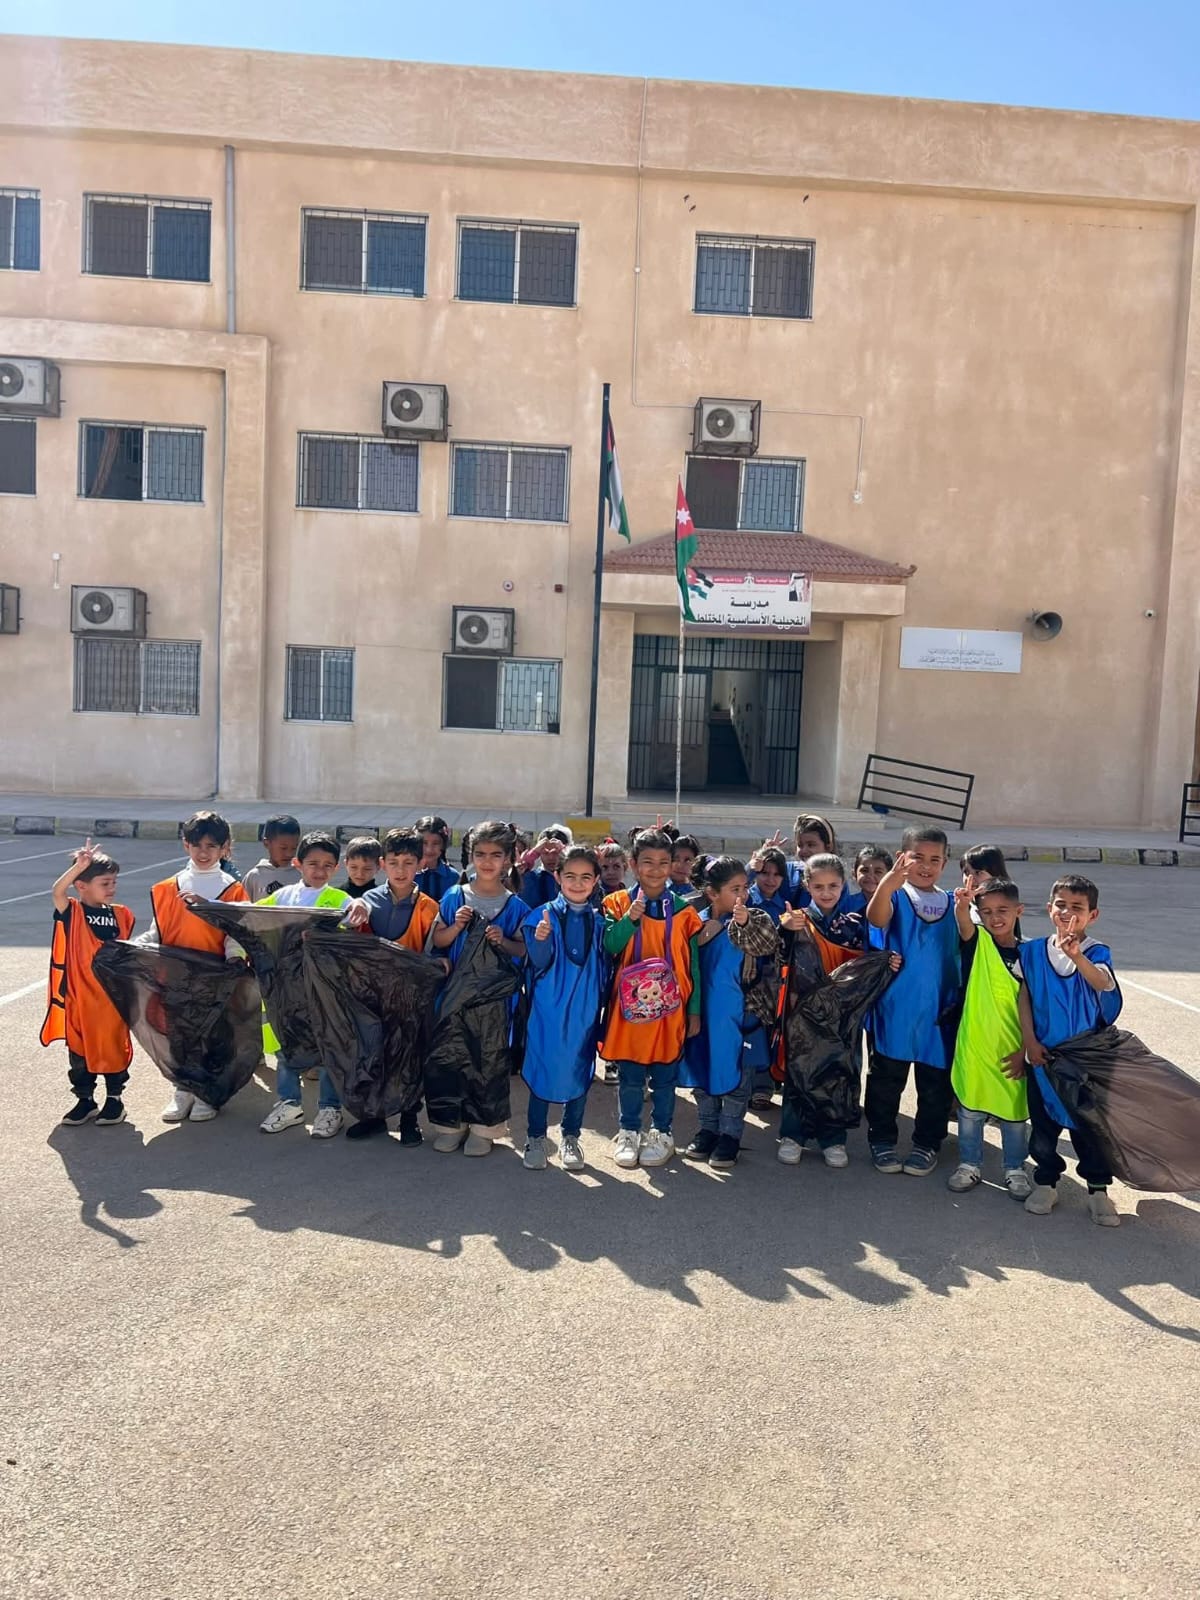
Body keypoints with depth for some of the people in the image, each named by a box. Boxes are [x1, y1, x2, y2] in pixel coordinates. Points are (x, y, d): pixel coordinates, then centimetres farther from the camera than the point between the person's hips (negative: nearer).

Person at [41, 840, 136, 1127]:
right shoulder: (73, 912, -6)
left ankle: (114, 1099, 21)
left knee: (114, 1047, 8)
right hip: (80, 998, -1)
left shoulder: (121, 914, 3)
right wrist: (79, 866, -38)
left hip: (113, 998, 2)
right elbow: (57, 892, -27)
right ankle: (85, 1100, 24)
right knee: (79, 1050, 10)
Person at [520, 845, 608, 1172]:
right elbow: (538, 962, -11)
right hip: (548, 1007, -2)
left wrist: (602, 1001, 8)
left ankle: (570, 1137, 25)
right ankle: (535, 1137, 19)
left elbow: (604, 966, 10)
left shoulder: (599, 921, 4)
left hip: (585, 1010, 3)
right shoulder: (543, 916, -4)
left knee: (580, 1071, 10)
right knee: (541, 1069, 4)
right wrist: (540, 940, -30)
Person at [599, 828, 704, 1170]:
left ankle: (662, 1133, 27)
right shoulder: (619, 903, 0)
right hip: (629, 1005, 0)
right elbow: (607, 947, -10)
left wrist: (694, 1011, 3)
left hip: (669, 1007, 0)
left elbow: (693, 964, 4)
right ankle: (629, 1132, 26)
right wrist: (630, 918, -23)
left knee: (665, 1076, 10)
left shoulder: (683, 911, 1)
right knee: (629, 1075, 9)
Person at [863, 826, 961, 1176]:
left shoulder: (952, 904, 7)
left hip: (940, 1012, 3)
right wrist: (889, 881, -48)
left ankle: (927, 1144, 28)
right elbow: (876, 918, -28)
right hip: (895, 1009, -3)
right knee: (885, 1080, 8)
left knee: (936, 1082, 12)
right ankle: (882, 1140, 24)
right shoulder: (895, 896, -5)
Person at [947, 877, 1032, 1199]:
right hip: (975, 1043, 0)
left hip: (1013, 1049, 1)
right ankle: (970, 1164, 28)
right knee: (970, 1108, 11)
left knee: (1015, 1112, 12)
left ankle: (1015, 1169, 31)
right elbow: (963, 920, -28)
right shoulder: (978, 942, -4)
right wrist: (962, 903, -51)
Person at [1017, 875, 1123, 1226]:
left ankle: (1098, 1190, 20)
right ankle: (1046, 1183, 25)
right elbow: (1023, 997, 0)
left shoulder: (1096, 952, -9)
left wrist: (1076, 956, -49)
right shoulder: (1032, 951, -3)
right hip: (1043, 1054, 2)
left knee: (1089, 1123, 6)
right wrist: (1029, 1041, -5)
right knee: (1043, 1122, 10)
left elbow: (1104, 983, -30)